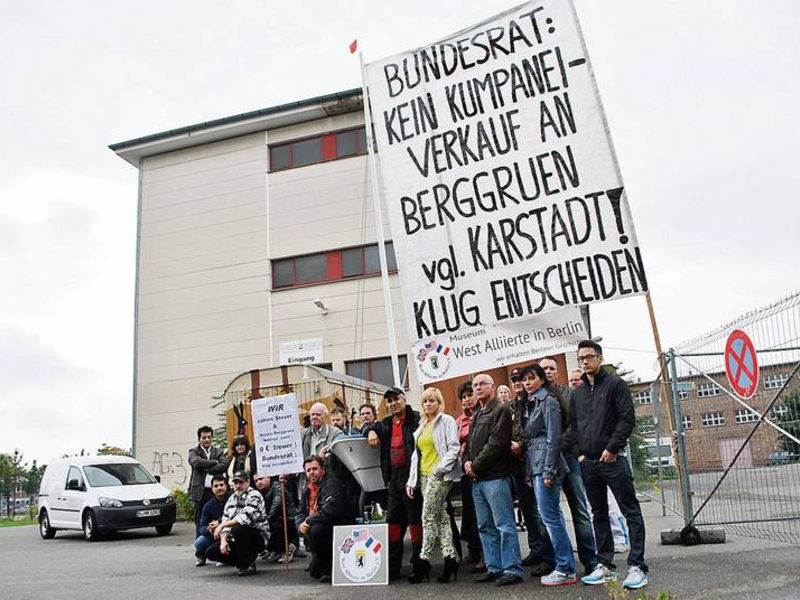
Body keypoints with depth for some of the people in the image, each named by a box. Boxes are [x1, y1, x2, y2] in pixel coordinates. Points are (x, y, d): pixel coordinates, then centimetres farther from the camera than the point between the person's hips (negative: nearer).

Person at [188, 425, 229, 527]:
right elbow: (196, 462, -13)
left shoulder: (219, 452, 14)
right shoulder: (193, 452, 9)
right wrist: (215, 462, -6)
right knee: (200, 523, 2)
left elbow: (224, 465, -3)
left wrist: (207, 469, -9)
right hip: (200, 492, -1)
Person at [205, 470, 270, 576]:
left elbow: (246, 518, -26)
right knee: (210, 552, -4)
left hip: (258, 538, -7)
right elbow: (225, 521, 7)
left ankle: (247, 565, -14)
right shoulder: (232, 499, 11)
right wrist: (223, 540, -10)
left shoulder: (254, 496, -12)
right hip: (237, 540, 8)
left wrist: (222, 525, -24)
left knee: (238, 529, -36)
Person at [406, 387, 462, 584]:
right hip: (423, 476, 7)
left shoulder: (447, 421, -1)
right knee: (441, 517, 6)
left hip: (439, 476, -7)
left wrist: (441, 468, -17)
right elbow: (416, 455, 20)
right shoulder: (421, 426, 19)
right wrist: (412, 480, 14)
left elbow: (454, 447, -10)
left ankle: (423, 560, -3)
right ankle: (450, 557, 7)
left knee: (429, 518, -9)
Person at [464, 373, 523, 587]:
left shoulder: (500, 410, -5)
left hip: (495, 477, -9)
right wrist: (467, 462, 3)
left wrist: (476, 466, -12)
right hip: (478, 479, 9)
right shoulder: (476, 416, 22)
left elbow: (496, 443, -15)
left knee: (504, 525, -6)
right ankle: (494, 568, 19)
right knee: (486, 527, 12)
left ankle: (512, 569, -1)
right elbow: (470, 444, 24)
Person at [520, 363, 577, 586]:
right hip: (536, 467, 9)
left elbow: (553, 438, -14)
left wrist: (548, 471, -18)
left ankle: (565, 570, -2)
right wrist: (530, 473, 15)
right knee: (554, 517, 10)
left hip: (546, 465, -9)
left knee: (550, 517, -8)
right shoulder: (533, 404, 19)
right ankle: (566, 567, 15)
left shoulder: (548, 401, -7)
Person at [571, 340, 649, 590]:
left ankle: (637, 566, 0)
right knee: (599, 514, 11)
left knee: (631, 512, -4)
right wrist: (579, 453, 5)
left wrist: (612, 448, -15)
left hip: (613, 459, -6)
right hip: (588, 462, 6)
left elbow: (628, 419, -8)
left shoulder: (615, 384, -1)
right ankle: (605, 565, 19)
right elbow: (573, 425, 18)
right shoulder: (577, 392, 15)